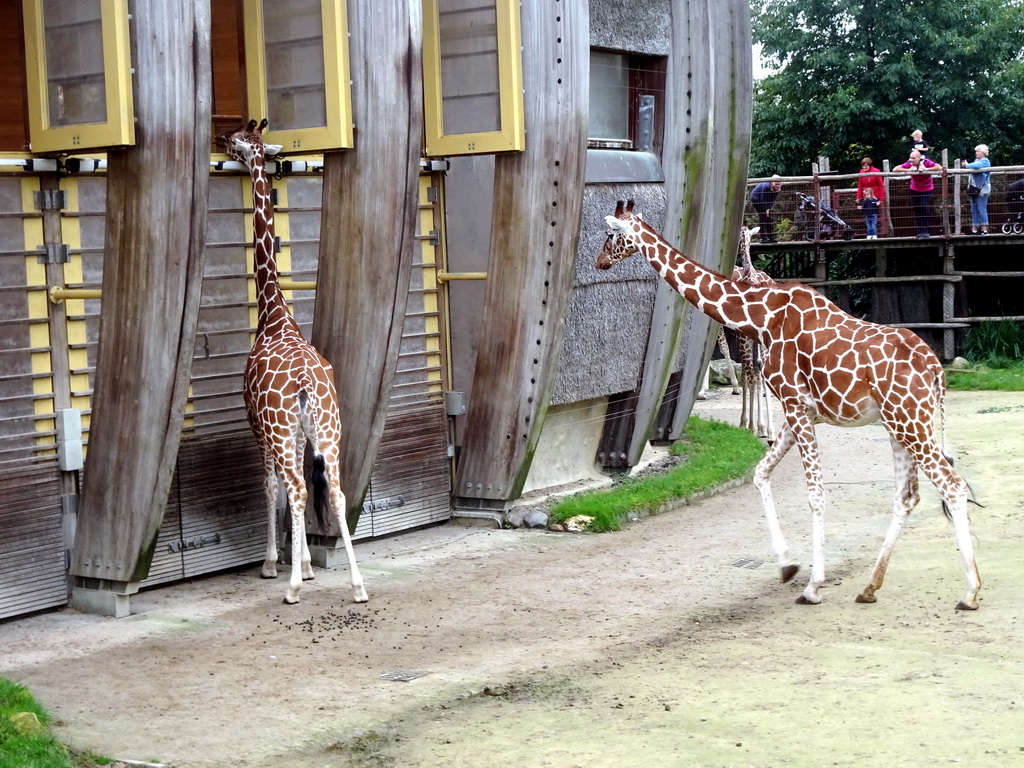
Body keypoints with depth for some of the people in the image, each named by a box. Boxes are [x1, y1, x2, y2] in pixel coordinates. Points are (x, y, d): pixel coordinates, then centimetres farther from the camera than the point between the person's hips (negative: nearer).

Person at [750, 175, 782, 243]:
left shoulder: (778, 189, -14)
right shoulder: (766, 186, -35)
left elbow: (772, 199, -7)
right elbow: (763, 199, -27)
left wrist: (769, 209, -16)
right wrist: (765, 210, -22)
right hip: (756, 198, -7)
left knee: (769, 218, 1)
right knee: (763, 217, -15)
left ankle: (771, 237, 4)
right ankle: (763, 238, -16)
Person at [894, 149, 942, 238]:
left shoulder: (926, 162, -25)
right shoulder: (909, 164, -19)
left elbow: (939, 167, -35)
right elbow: (895, 169, -24)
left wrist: (926, 169, -39)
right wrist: (908, 170, -35)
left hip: (927, 190, -3)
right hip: (915, 190, 3)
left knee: (925, 209, -14)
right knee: (917, 211, 4)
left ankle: (926, 231, -10)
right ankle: (920, 232, 12)